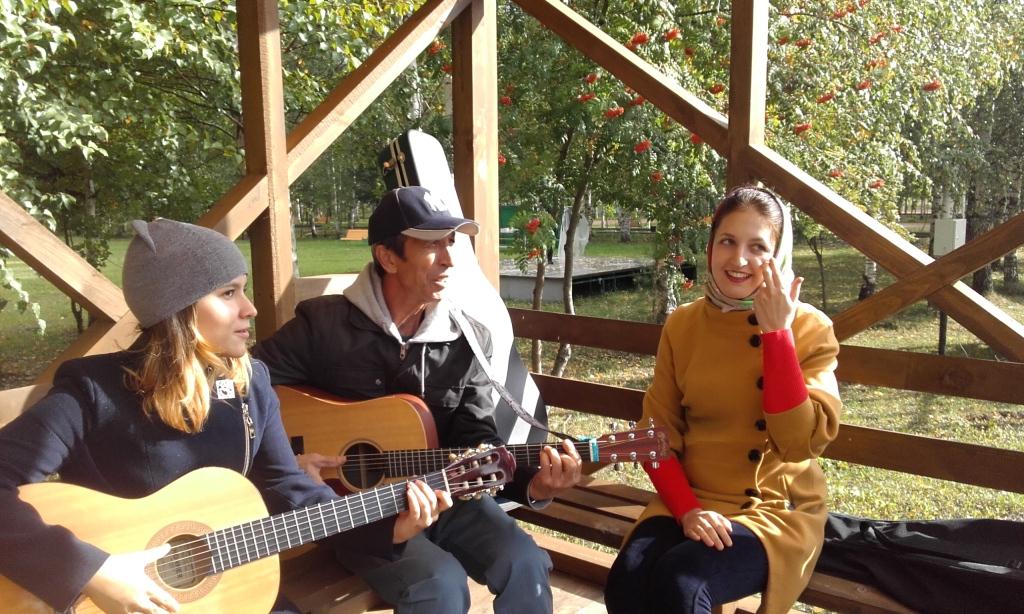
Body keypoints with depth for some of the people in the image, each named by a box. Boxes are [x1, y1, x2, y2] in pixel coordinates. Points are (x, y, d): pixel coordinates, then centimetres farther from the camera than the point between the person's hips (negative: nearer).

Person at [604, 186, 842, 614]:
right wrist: (687, 508, -13)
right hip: (691, 501, 3)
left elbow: (801, 442, -18)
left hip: (777, 510, -2)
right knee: (626, 579, -25)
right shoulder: (682, 325, 2)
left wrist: (776, 333, -20)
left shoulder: (809, 329, -6)